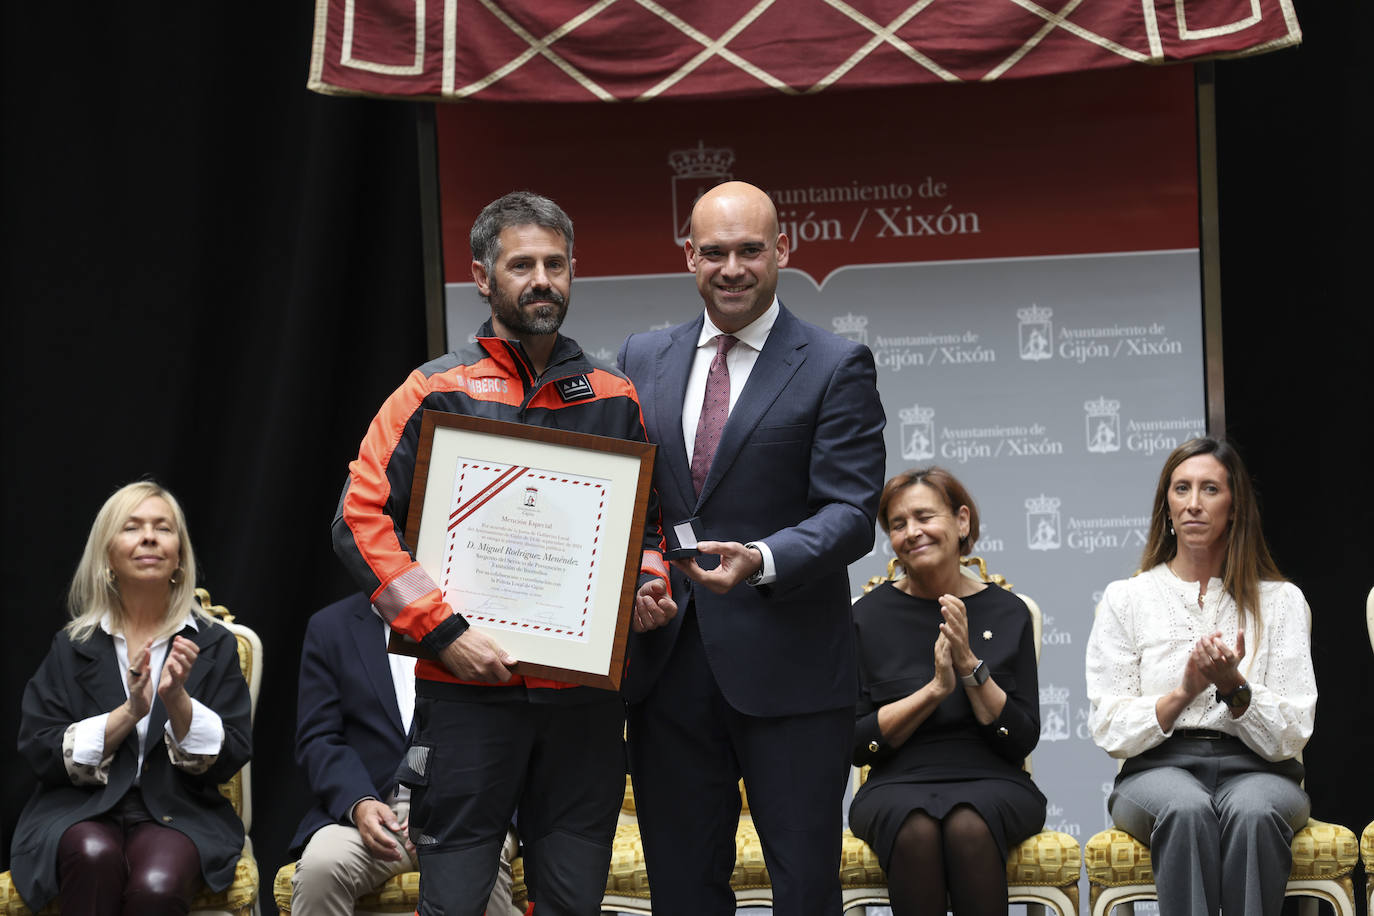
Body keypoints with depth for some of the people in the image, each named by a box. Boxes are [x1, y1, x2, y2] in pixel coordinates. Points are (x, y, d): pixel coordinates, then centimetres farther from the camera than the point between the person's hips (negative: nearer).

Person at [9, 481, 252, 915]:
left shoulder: (213, 645, 11)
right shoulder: (71, 647, 11)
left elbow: (230, 759, 3)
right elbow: (39, 752, 1)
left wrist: (177, 700, -14)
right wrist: (127, 713, -12)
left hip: (178, 814, -1)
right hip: (81, 813, 1)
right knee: (94, 856, -36)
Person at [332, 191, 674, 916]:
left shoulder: (615, 399, 11)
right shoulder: (437, 392, 1)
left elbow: (648, 521, 23)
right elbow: (360, 520, -5)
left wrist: (649, 589, 1)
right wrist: (445, 631, -13)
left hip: (586, 689, 3)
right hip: (468, 687, -3)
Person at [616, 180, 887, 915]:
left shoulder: (836, 367, -2)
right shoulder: (644, 358, 12)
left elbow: (851, 512, -9)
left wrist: (760, 561, -26)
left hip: (787, 668, -4)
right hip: (668, 661, 4)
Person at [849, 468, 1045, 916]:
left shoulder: (1007, 613, 7)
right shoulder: (869, 615, 5)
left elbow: (1021, 741, 2)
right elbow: (856, 744, 0)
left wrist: (970, 665, -10)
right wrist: (935, 688, -11)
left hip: (991, 783, 0)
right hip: (899, 785, 0)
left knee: (968, 826, -35)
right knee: (916, 830, -36)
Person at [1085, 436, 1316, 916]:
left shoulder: (1280, 600, 11)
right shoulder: (1126, 598, 11)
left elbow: (1290, 736, 4)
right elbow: (1109, 731, 3)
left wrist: (1234, 687, -15)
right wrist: (1183, 693, -13)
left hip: (1254, 769, 0)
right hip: (1158, 768, 0)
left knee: (1253, 813, -38)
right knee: (1187, 812, -38)